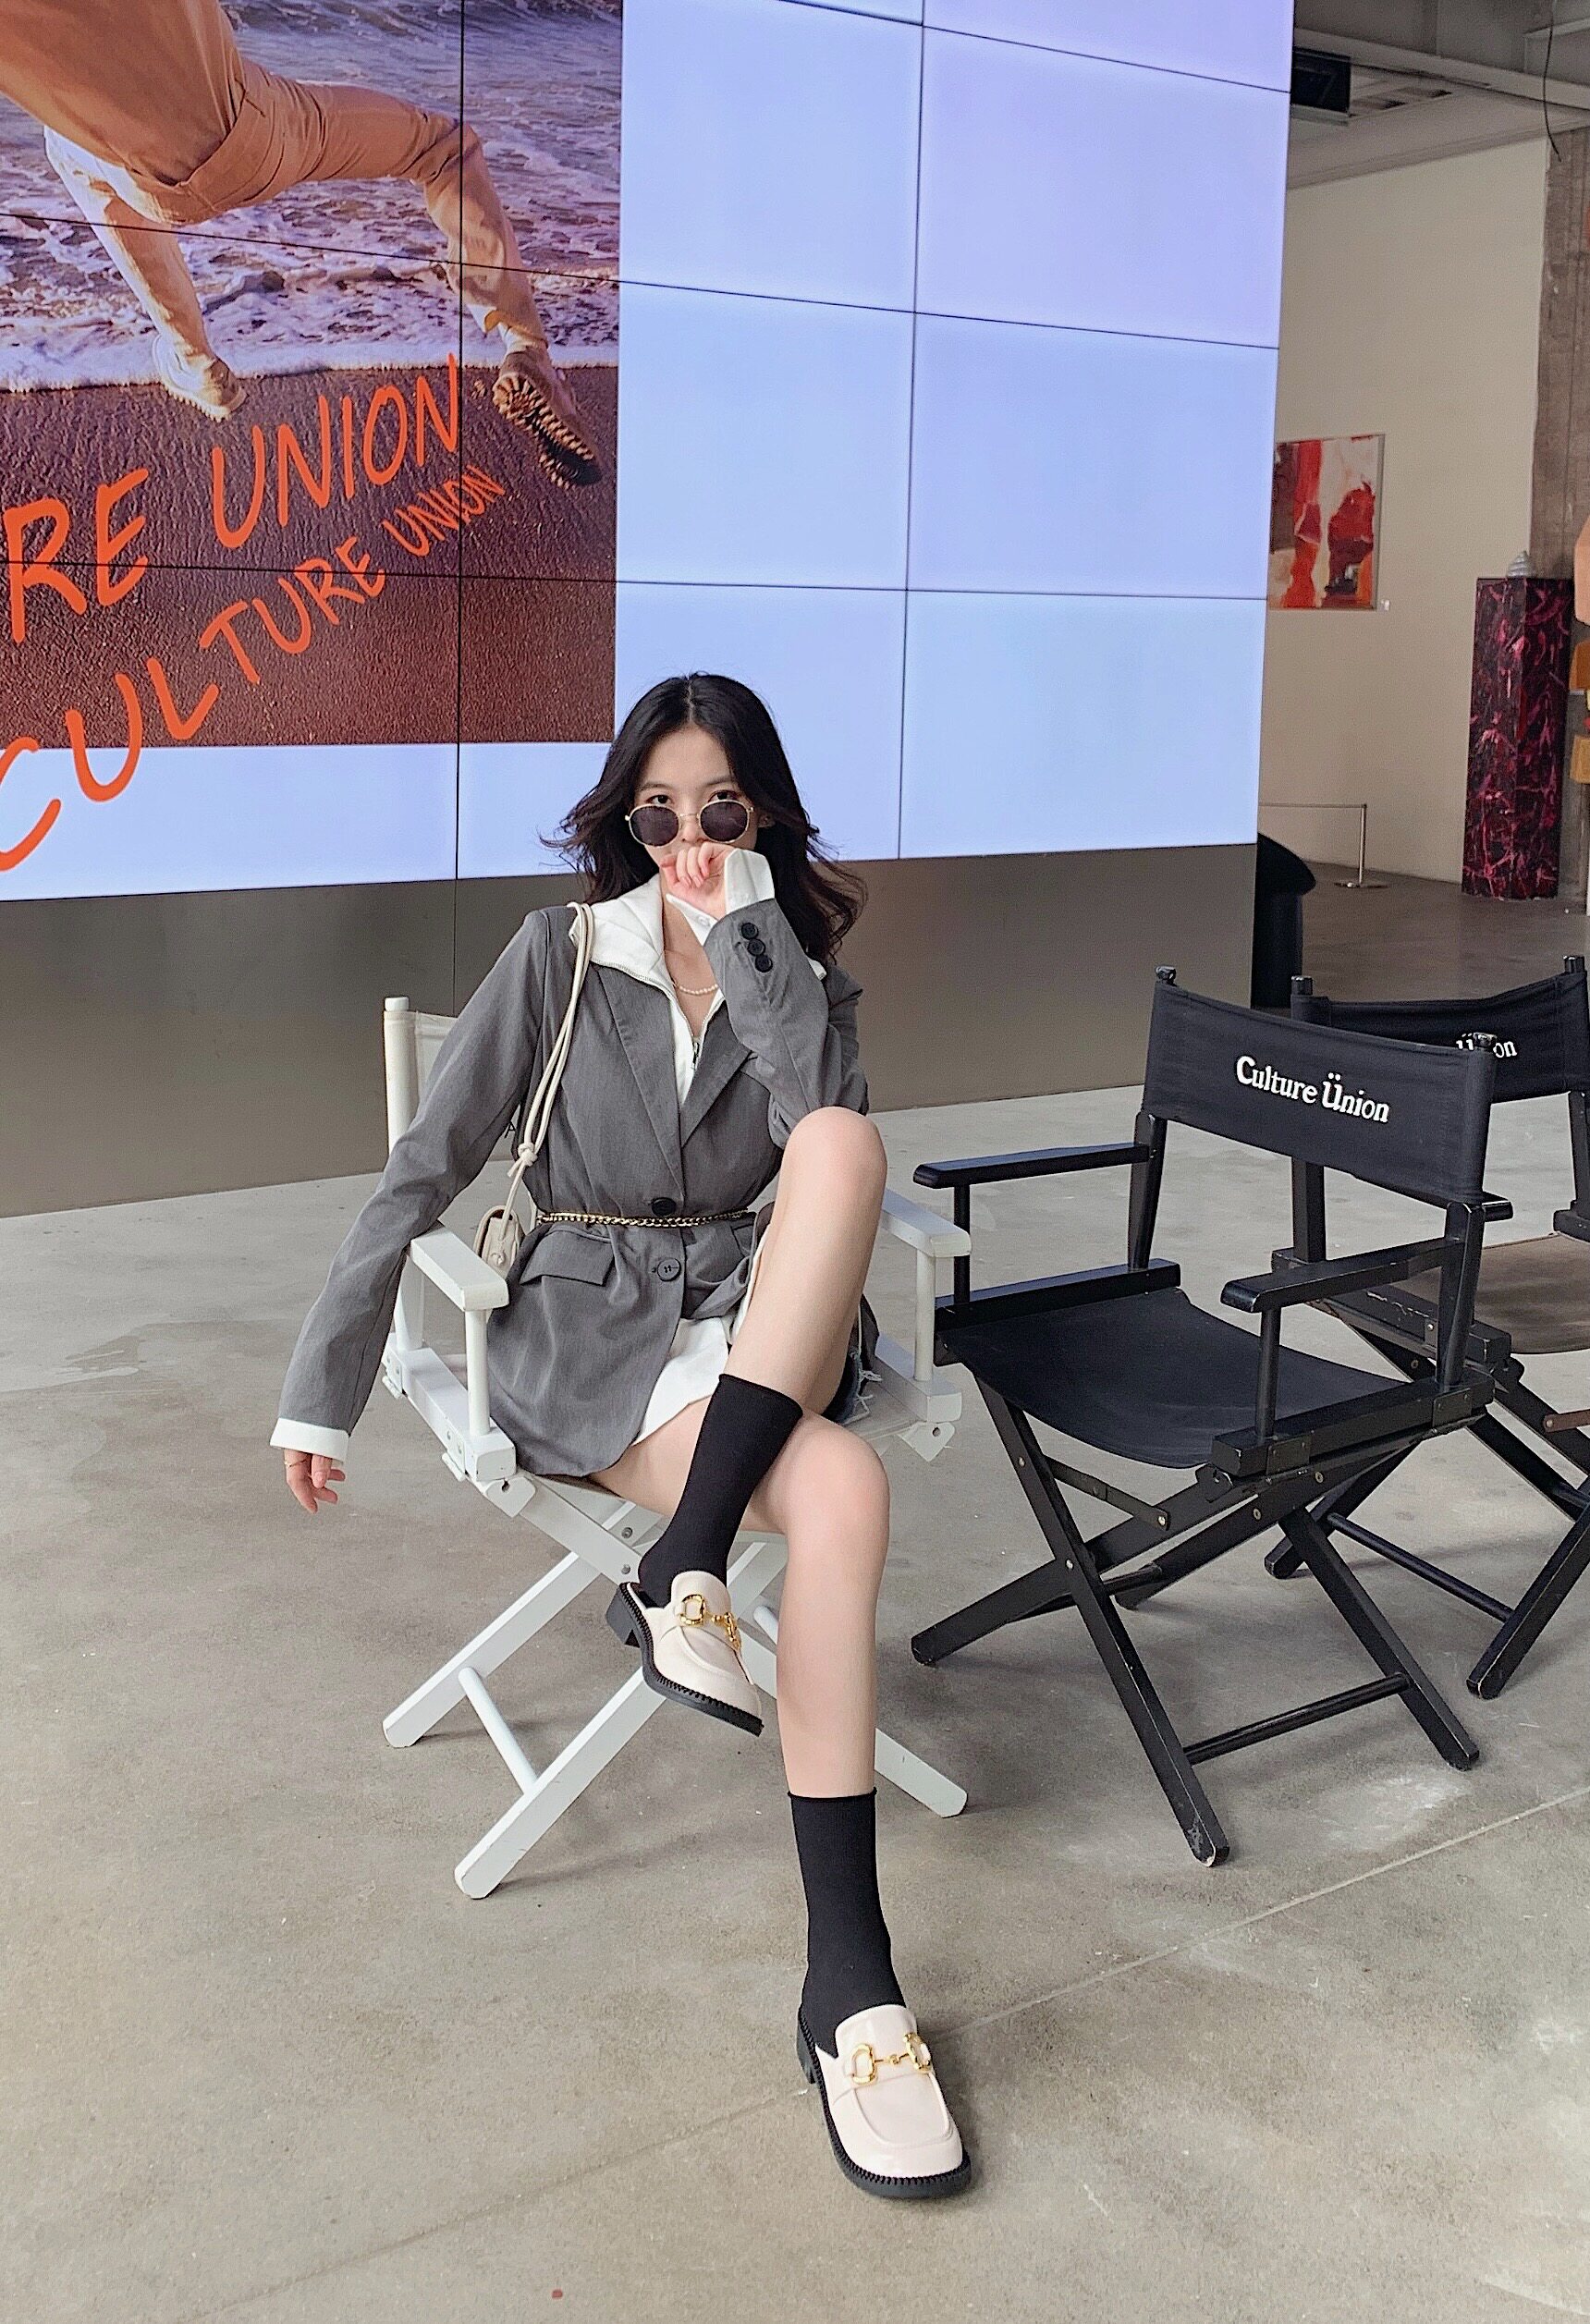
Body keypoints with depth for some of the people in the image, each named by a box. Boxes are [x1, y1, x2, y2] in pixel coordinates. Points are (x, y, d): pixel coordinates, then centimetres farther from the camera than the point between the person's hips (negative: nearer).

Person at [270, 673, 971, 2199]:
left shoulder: (801, 973, 9)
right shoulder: (560, 955, 1)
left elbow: (823, 1132, -14)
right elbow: (422, 1171, -1)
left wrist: (742, 928, -15)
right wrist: (322, 1389, -2)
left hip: (762, 1321, 3)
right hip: (584, 1330, -3)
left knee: (844, 1144, -31)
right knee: (841, 1490, -33)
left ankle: (684, 1573, -33)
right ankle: (846, 1979, -33)